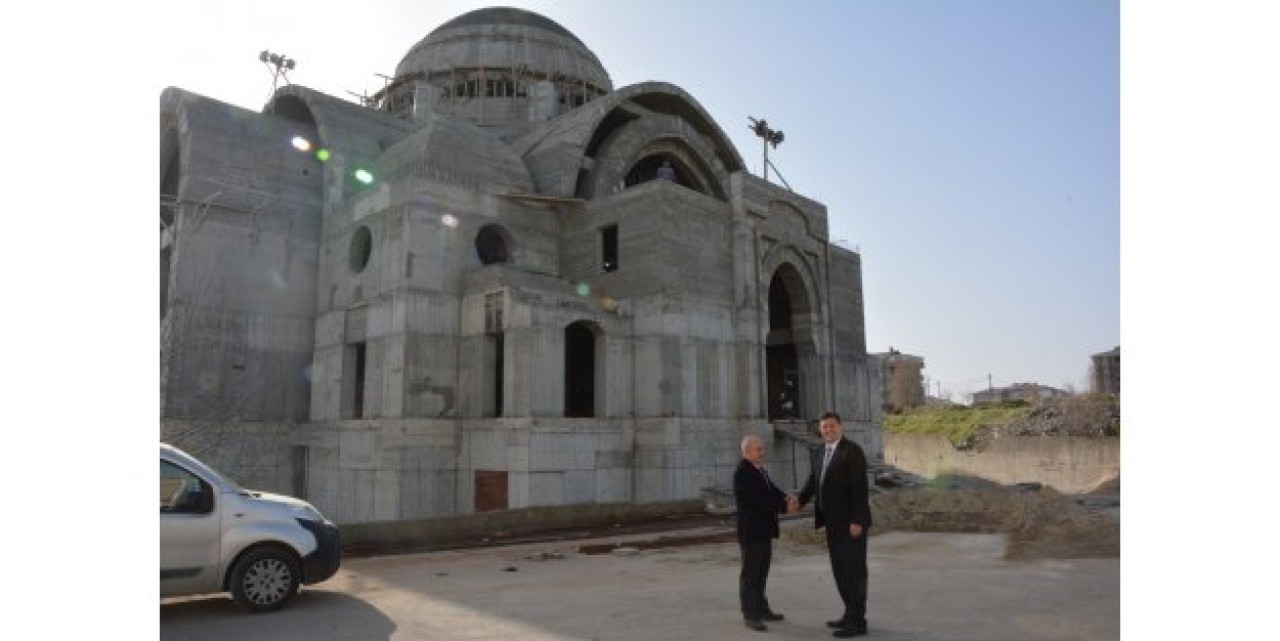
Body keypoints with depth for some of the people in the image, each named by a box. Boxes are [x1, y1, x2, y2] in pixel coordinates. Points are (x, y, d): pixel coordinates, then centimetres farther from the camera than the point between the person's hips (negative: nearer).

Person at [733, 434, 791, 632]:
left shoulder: (760, 470, 11)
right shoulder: (742, 473, -18)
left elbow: (771, 490, 9)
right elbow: (758, 499, -23)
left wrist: (786, 498, -11)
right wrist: (784, 506, -19)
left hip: (763, 531, 9)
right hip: (751, 532, -9)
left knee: (761, 572, 17)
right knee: (750, 573, 0)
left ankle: (761, 609, 28)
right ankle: (750, 615, 7)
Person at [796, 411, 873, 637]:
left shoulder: (852, 450, -13)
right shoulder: (822, 453, 13)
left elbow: (860, 487, -18)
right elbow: (812, 483, 7)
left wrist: (857, 521, -22)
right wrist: (799, 501, -11)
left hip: (851, 521, -8)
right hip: (834, 521, 8)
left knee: (854, 569, -3)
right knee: (840, 568, 13)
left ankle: (857, 621, 4)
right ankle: (851, 613, 24)